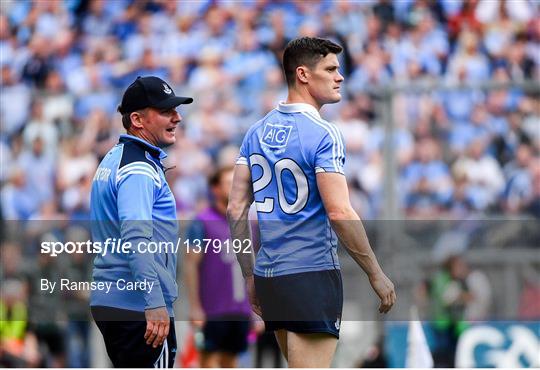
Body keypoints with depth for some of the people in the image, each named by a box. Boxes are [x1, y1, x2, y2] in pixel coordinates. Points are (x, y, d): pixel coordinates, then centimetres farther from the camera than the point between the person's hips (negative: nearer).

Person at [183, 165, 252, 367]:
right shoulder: (202, 222, -5)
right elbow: (190, 264, -8)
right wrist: (195, 307, -13)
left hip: (241, 310, 6)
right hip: (213, 310, -6)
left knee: (230, 358, 8)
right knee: (210, 358, -4)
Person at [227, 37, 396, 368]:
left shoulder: (258, 132, 10)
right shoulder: (323, 134, -12)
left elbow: (236, 210, 10)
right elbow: (340, 213, -19)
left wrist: (249, 276, 17)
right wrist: (376, 274, -12)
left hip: (268, 277, 8)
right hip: (312, 274, -8)